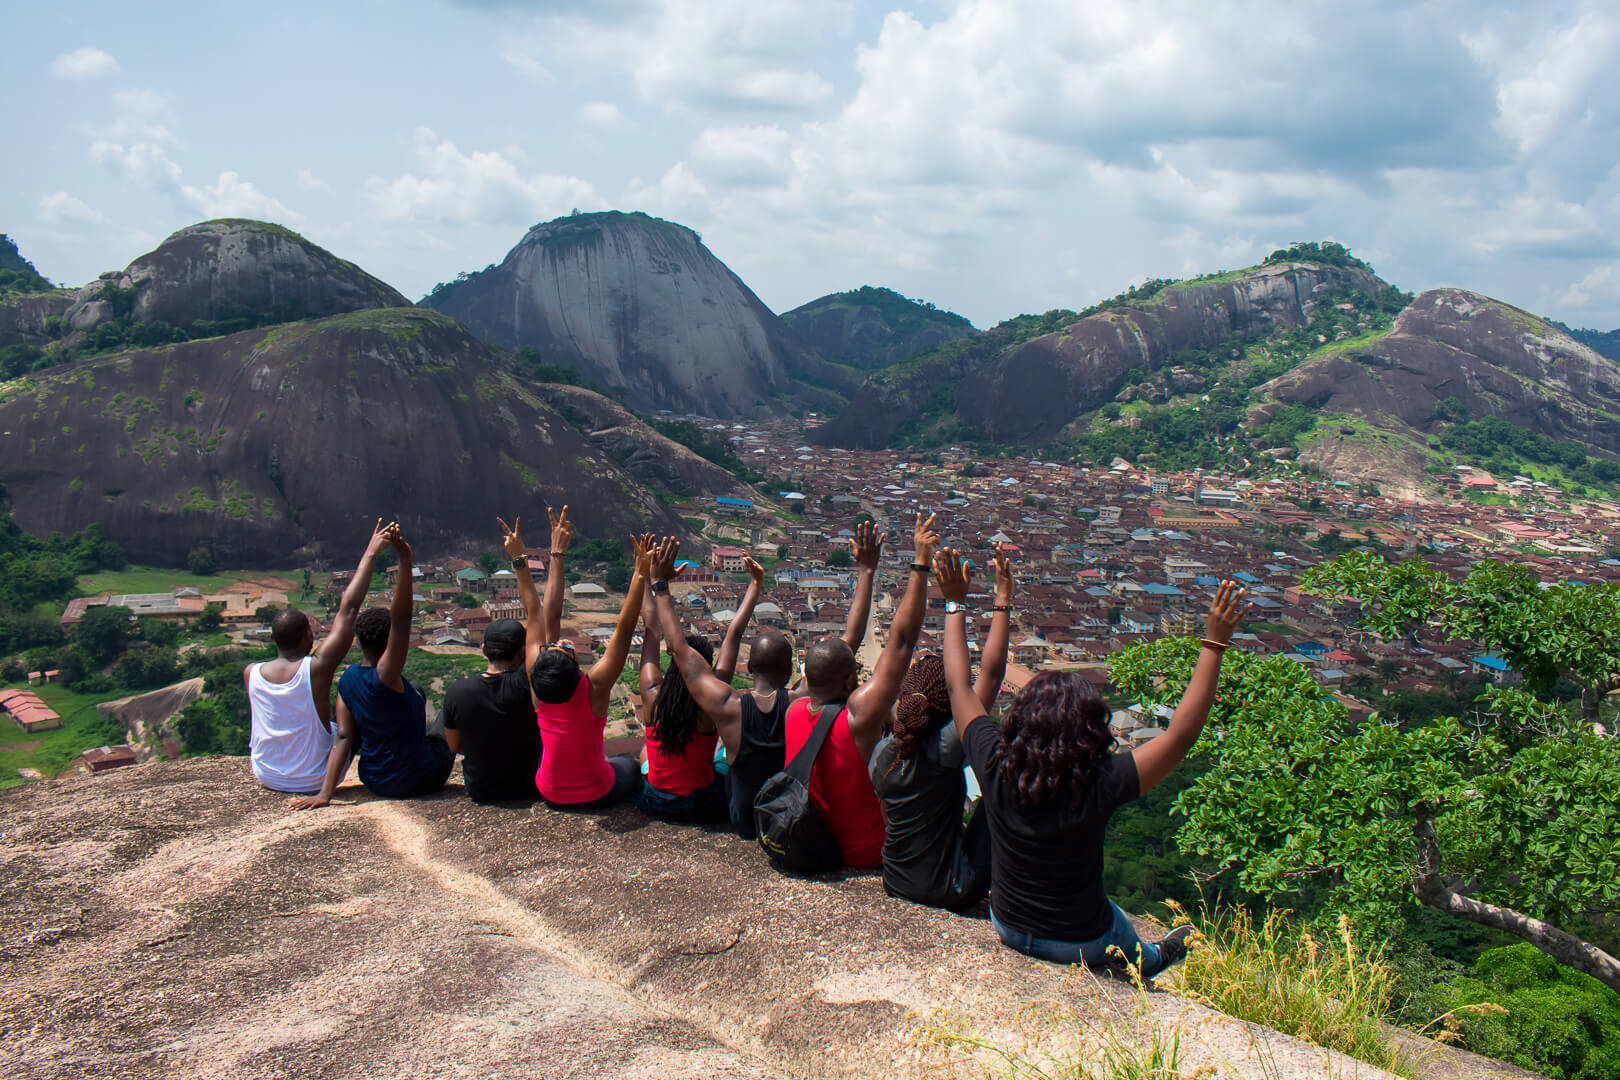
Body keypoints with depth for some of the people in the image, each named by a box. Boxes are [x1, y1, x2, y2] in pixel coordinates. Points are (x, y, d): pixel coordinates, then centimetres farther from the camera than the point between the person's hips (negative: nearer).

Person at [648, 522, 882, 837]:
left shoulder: (727, 707, -25)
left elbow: (679, 646, -13)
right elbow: (851, 639, -19)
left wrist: (660, 586, -4)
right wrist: (865, 573, -14)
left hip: (745, 826, 1)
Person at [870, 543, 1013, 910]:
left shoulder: (882, 752, -5)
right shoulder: (946, 746, -22)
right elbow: (991, 673, -21)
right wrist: (1003, 601, -18)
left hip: (895, 885, 7)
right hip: (947, 892, -6)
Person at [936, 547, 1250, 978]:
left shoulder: (996, 769, -25)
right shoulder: (1099, 786, -34)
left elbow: (959, 686, -12)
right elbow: (1181, 733, -28)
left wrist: (955, 604, -3)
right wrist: (1215, 641, -25)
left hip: (1007, 927, 2)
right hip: (1081, 945, -2)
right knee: (1132, 945, 34)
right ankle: (1155, 959, 67)